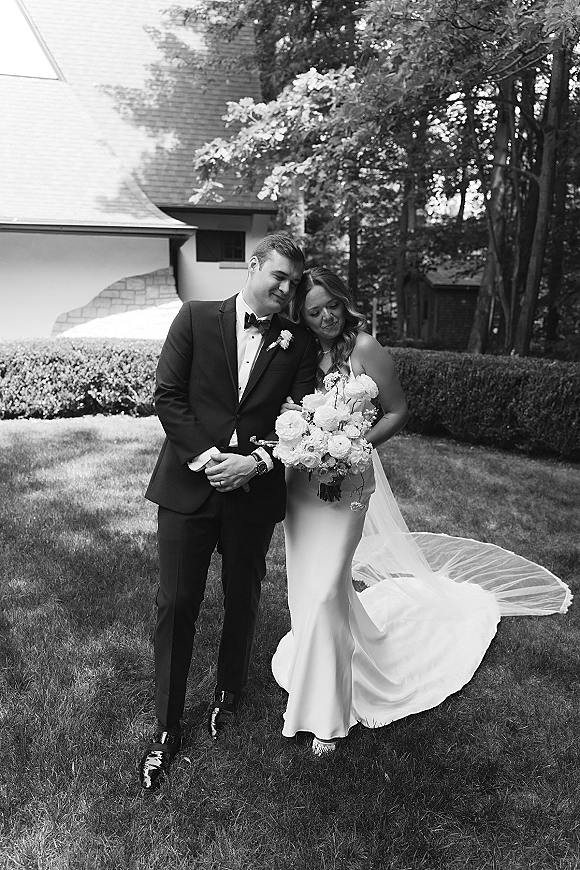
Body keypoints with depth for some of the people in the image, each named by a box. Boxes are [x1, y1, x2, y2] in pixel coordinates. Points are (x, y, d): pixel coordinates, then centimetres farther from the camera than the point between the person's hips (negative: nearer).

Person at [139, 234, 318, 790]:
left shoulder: (298, 343, 4)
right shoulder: (195, 318, 0)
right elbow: (168, 396, -6)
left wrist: (255, 462, -16)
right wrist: (205, 457, -15)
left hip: (254, 493, 2)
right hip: (188, 486, -1)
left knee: (243, 599, 17)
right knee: (176, 605, 5)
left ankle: (229, 692, 44)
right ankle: (167, 728, 25)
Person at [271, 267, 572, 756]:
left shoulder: (365, 349, -12)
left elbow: (398, 412, -6)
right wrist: (288, 416, -9)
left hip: (347, 482, -6)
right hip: (302, 481, 6)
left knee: (325, 591, -7)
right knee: (309, 583, 16)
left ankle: (328, 714, 11)